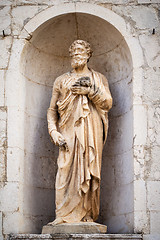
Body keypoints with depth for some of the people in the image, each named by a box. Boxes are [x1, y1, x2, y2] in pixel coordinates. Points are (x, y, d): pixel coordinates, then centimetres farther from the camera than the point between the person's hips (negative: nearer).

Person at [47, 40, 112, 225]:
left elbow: (107, 103, 4)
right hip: (69, 131, 0)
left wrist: (90, 92, -10)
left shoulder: (99, 79, 17)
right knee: (67, 169, -11)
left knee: (89, 170, -5)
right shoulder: (61, 81, 17)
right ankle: (65, 215, -12)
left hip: (91, 131, 0)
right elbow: (52, 110, 13)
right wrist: (53, 131, -2)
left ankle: (87, 214, -2)